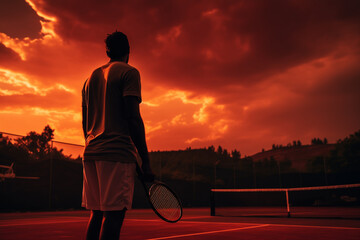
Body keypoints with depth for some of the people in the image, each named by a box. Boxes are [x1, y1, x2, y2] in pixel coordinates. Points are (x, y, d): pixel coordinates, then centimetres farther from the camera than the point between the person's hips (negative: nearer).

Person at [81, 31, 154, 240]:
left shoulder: (91, 77, 20)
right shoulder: (129, 72, -1)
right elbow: (133, 117, -12)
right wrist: (146, 161, -10)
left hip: (91, 154, 7)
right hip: (118, 153, -7)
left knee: (97, 214, 12)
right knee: (113, 215, -7)